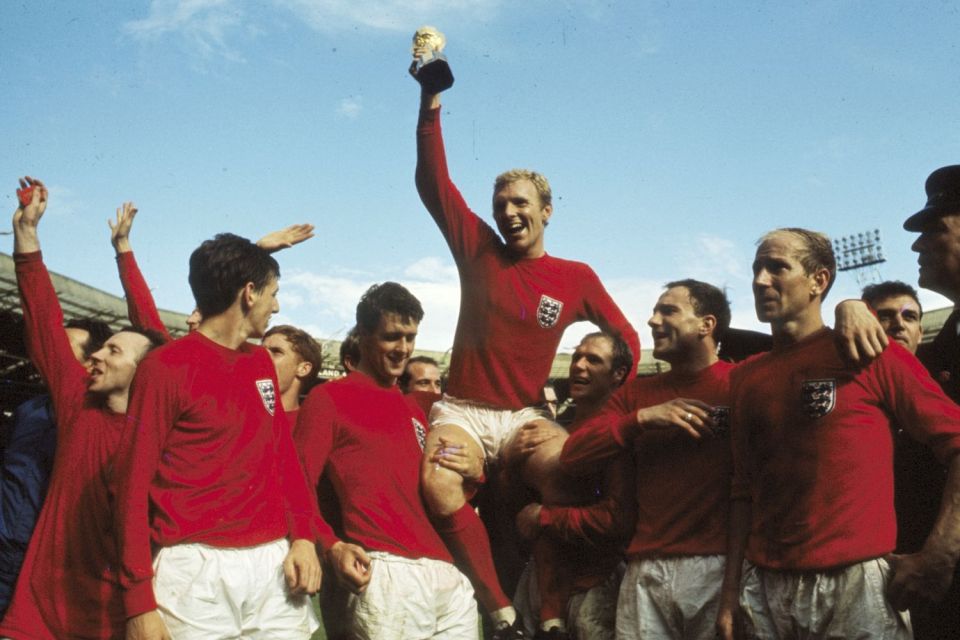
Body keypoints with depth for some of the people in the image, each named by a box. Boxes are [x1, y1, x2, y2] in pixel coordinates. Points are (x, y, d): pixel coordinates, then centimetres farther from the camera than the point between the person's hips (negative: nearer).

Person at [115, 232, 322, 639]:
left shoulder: (262, 363, 14)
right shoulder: (165, 367, -6)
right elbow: (133, 483, -7)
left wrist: (303, 535, 2)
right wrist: (139, 600, -10)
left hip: (275, 563, 6)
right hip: (197, 571, -5)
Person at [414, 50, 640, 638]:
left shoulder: (576, 278, 3)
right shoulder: (478, 251, 4)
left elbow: (627, 338, 12)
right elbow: (434, 181, -3)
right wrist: (431, 100, -12)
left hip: (525, 416, 1)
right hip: (464, 410, 0)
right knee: (439, 485, -31)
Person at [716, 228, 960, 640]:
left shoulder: (870, 354, -2)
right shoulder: (745, 377, 10)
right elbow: (744, 490, 12)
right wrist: (731, 590, 6)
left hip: (860, 584, -4)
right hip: (765, 590, 4)